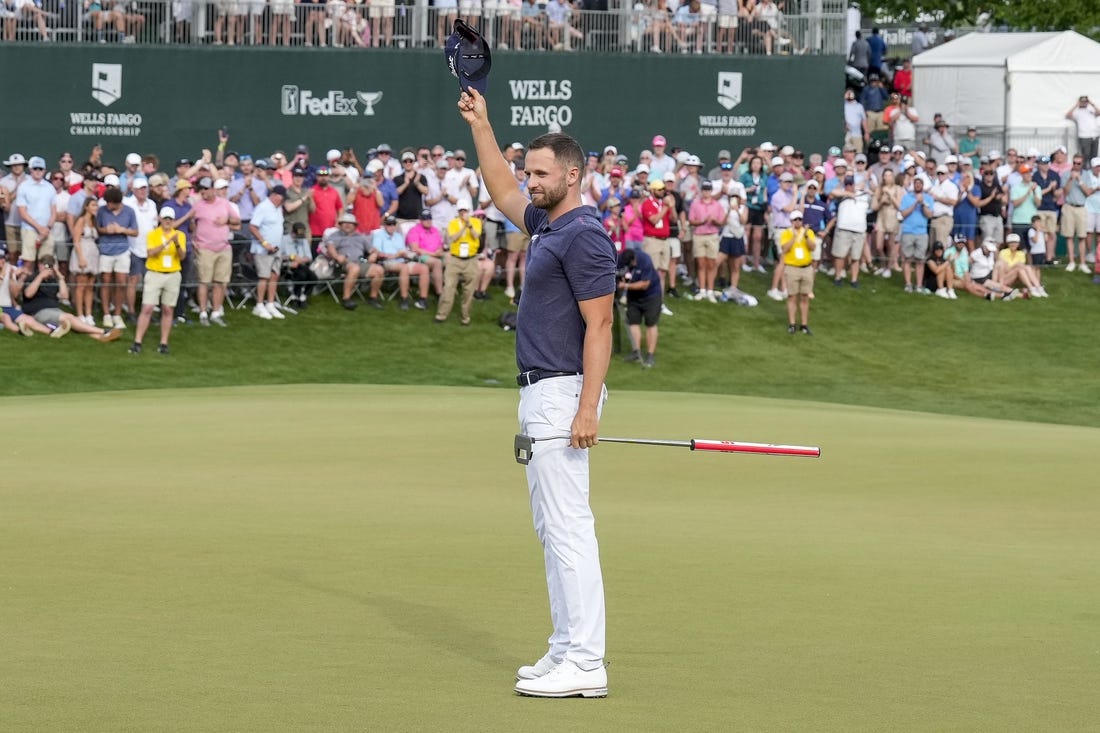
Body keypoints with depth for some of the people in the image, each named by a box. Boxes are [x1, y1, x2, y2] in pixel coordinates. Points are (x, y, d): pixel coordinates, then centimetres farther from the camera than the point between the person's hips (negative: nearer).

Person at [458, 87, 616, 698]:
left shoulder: (584, 236, -14)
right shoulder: (547, 225, 15)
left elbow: (599, 327, -19)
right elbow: (504, 195, 35)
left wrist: (587, 408, -25)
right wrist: (481, 126, 31)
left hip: (562, 395, -11)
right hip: (539, 395, 11)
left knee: (568, 527, -12)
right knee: (553, 528, 12)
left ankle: (585, 664, -13)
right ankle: (568, 651, 16)